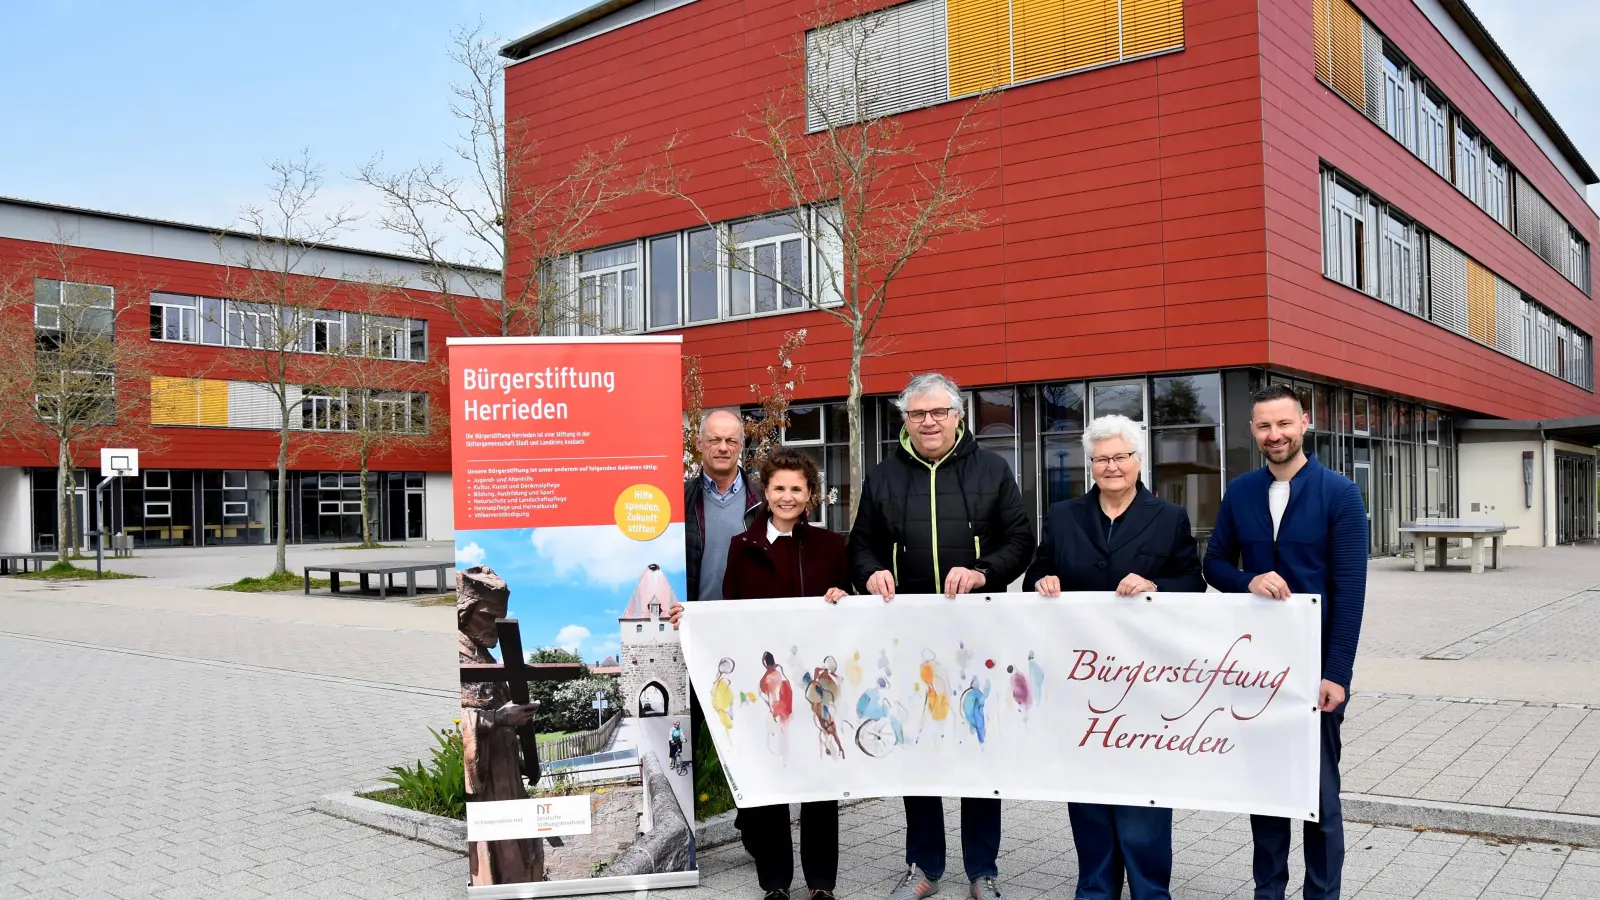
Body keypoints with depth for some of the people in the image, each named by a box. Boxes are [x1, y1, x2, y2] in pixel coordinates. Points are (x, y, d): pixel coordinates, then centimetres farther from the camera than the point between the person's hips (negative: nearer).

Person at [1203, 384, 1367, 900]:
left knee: (1320, 791, 7)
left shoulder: (1339, 493, -7)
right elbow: (1215, 564, 10)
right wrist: (1249, 582, -13)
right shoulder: (1239, 493, 4)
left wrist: (1336, 673, -15)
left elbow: (1349, 590, -10)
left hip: (1315, 663, -3)